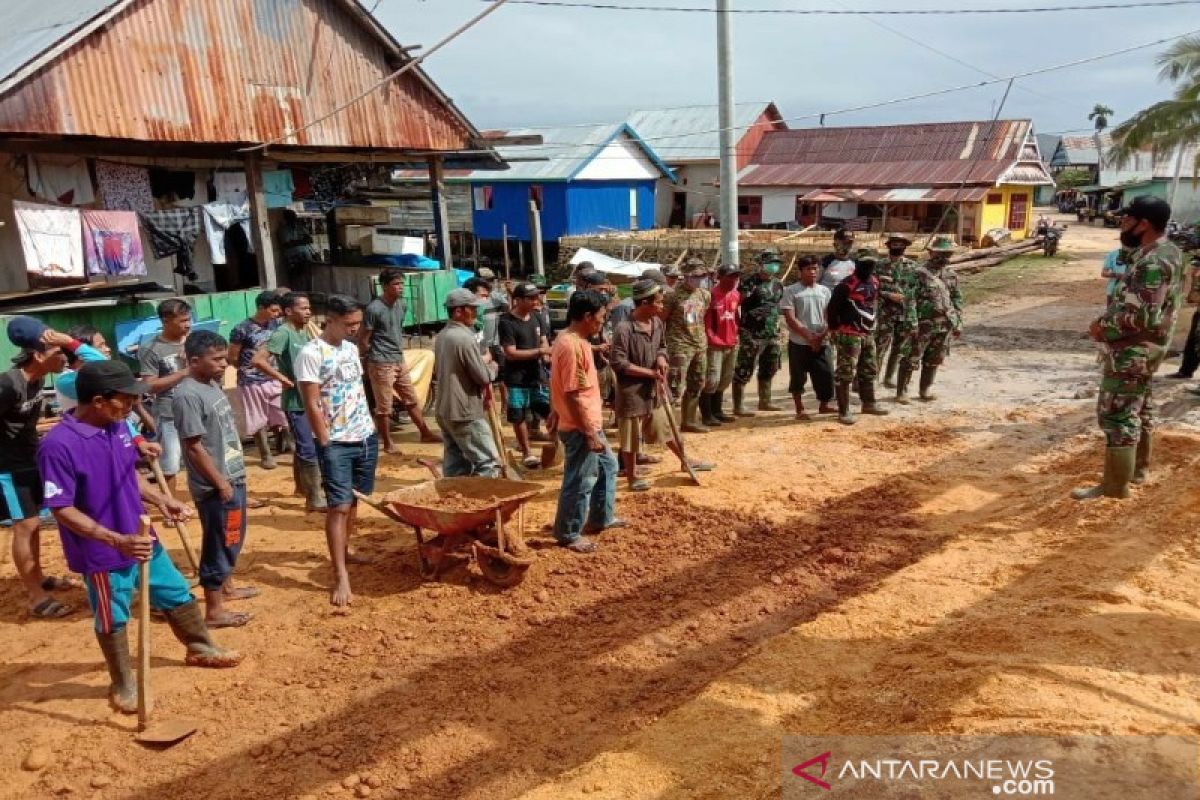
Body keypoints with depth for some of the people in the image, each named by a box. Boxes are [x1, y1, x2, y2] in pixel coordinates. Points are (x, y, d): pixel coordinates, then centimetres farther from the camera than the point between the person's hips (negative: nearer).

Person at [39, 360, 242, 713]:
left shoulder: (118, 426, -2)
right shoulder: (58, 445, -25)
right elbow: (62, 510, -24)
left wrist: (161, 500, 3)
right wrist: (117, 540, -31)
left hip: (143, 540, 7)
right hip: (102, 553, -7)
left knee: (177, 594, 21)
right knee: (113, 620, 14)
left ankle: (199, 648, 44)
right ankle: (124, 684, 36)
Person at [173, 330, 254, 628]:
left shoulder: (213, 385, 8)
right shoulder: (187, 395, -21)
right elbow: (194, 447, -21)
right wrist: (220, 482, -18)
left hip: (234, 476, 9)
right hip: (216, 485, -9)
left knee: (233, 538, 23)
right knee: (219, 544, 0)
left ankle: (225, 587, 41)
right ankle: (214, 610, 11)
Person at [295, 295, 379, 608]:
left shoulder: (351, 348, 9)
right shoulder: (311, 353, -13)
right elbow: (312, 406, -14)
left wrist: (370, 429, 15)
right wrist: (326, 445, -15)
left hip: (366, 437, 7)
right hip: (336, 443, -7)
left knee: (354, 501, 15)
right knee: (339, 506, -7)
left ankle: (346, 550, 32)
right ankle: (341, 576, -6)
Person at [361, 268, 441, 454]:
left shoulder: (402, 305, 5)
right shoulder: (374, 309, -19)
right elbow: (362, 340, -13)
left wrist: (399, 348, 16)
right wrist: (376, 356, -1)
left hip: (399, 361, 8)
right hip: (381, 364, -7)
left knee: (412, 399, 15)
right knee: (384, 407, 3)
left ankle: (425, 433, 26)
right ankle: (387, 443, 14)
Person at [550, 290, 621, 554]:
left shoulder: (574, 340, 7)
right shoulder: (572, 346, -25)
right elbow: (572, 396, -26)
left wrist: (556, 415, 26)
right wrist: (589, 434, -22)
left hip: (591, 423, 11)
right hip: (580, 428, -11)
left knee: (607, 466, 23)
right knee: (580, 482, 2)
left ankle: (601, 518, 37)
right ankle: (568, 534, 17)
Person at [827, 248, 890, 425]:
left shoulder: (875, 282, 9)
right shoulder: (846, 285, -17)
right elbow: (832, 309, -13)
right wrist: (835, 331, -5)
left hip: (868, 335, 8)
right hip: (850, 335, -8)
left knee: (869, 370, 19)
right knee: (846, 374, -5)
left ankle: (869, 404, 34)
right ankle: (844, 411, -1)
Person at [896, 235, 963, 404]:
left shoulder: (952, 274, 10)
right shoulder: (920, 273, -9)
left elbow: (957, 300, 15)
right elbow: (911, 300, -12)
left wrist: (958, 323, 11)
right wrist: (912, 324, -17)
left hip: (944, 325, 6)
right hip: (924, 324, -6)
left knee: (934, 360, 12)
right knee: (911, 359, -3)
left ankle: (925, 390, 23)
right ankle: (902, 391, 5)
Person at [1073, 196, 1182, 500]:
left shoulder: (1153, 263, -25)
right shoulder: (1166, 250, 9)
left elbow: (1141, 317, -29)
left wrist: (1103, 327, -15)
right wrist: (1108, 318, 6)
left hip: (1134, 349, -11)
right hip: (1144, 346, 11)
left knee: (1116, 413, -6)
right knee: (1139, 406, 22)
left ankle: (1115, 486, 0)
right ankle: (1139, 467, 36)